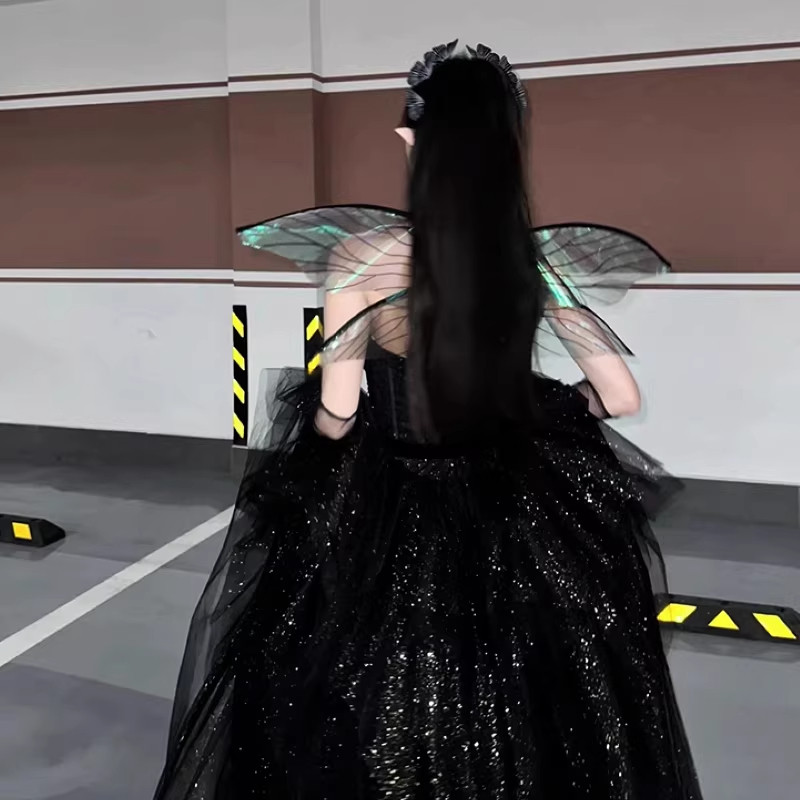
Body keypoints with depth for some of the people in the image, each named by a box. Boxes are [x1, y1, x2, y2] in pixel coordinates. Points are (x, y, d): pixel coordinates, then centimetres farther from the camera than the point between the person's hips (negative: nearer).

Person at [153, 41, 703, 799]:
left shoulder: (361, 254, -18)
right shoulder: (545, 258, -9)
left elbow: (335, 416, -16)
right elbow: (622, 397, -5)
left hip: (389, 521, -2)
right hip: (518, 514, 3)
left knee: (372, 726, 20)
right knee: (523, 720, 25)